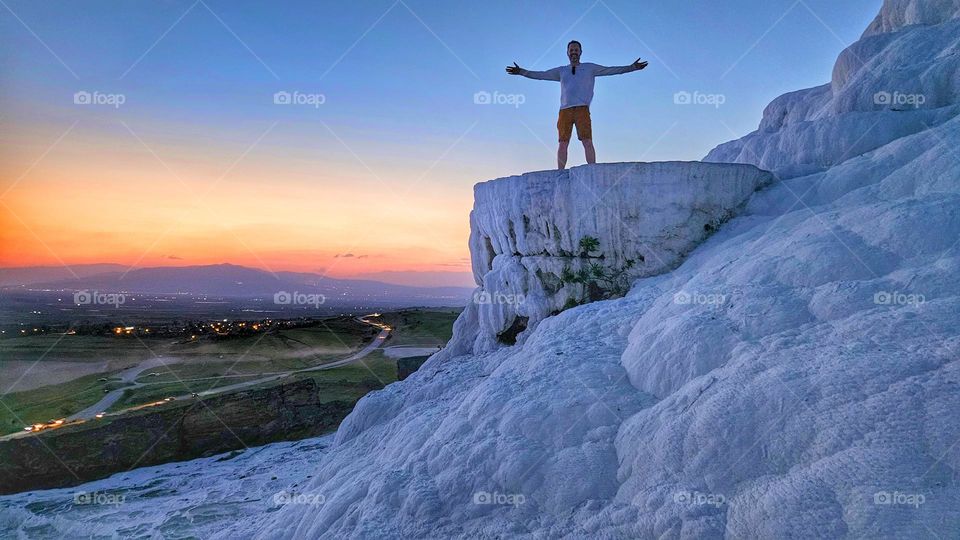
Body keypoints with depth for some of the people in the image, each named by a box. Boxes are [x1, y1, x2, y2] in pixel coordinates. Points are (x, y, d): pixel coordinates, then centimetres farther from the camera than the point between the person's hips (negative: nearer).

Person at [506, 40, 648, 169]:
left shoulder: (589, 68, 18)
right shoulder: (561, 71, 23)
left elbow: (611, 70, 12)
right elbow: (541, 75, 21)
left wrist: (632, 67, 3)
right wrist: (521, 71, 14)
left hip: (582, 109, -2)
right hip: (565, 110, 2)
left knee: (587, 141, -12)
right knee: (563, 143, -5)